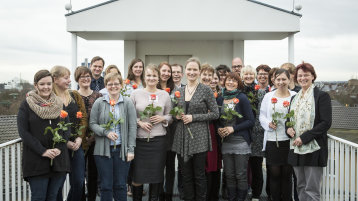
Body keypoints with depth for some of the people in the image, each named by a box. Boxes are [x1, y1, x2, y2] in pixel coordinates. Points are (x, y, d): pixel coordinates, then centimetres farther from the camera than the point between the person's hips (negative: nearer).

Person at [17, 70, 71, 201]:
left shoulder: (59, 104, 12)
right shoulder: (26, 105, 2)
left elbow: (67, 129, 9)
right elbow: (23, 132, -5)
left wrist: (59, 148, -9)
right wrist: (43, 151, -14)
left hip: (59, 159, 3)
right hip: (36, 160, -3)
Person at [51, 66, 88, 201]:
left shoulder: (75, 95, 8)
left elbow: (84, 118, 7)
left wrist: (80, 138, -6)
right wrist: (65, 142, -14)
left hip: (76, 145, 4)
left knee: (79, 182, 5)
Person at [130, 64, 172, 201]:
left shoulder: (165, 95, 7)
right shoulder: (135, 93, 4)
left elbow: (170, 115, 11)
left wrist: (162, 118, -8)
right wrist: (139, 122, -11)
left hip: (158, 139, 1)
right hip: (139, 139, -1)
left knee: (156, 174, 6)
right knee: (137, 174, 1)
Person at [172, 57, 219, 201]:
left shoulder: (205, 90, -3)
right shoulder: (179, 91, 11)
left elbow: (215, 113, -5)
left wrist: (193, 117, -13)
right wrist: (177, 116, -1)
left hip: (199, 138, -4)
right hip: (182, 138, 4)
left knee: (199, 175, 2)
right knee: (186, 175, 9)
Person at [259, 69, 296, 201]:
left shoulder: (294, 96, 2)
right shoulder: (268, 96, 7)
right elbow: (262, 115, 10)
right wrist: (268, 124, -9)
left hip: (289, 140, -1)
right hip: (272, 140, 1)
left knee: (287, 174, 6)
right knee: (274, 174, 4)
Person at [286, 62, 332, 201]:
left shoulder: (321, 96, -5)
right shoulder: (295, 98, 15)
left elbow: (326, 123, -12)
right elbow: (289, 119, 23)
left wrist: (304, 137, -18)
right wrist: (288, 128, -2)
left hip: (314, 148, -6)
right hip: (296, 148, 7)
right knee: (301, 187, 14)